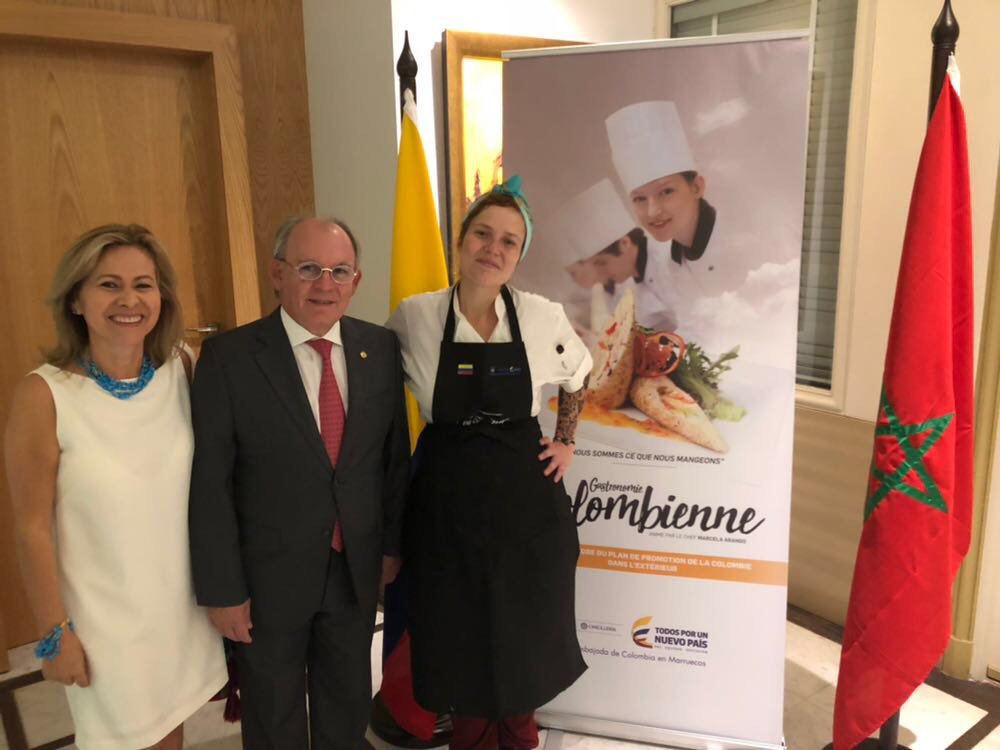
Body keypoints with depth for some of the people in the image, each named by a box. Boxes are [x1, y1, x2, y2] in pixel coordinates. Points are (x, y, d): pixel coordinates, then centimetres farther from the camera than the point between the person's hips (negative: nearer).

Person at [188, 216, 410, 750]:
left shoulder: (381, 348, -5)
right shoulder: (228, 357, -16)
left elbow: (395, 453, 3)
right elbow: (210, 483, -14)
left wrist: (392, 542, 7)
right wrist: (222, 588, -11)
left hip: (356, 568, 3)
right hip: (268, 575, -3)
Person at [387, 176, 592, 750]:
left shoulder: (545, 318, -8)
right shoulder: (413, 318, -9)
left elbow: (577, 380, 13)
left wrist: (566, 444, 5)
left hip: (526, 498, 1)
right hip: (447, 499, 0)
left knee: (527, 632, 16)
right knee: (459, 635, 13)